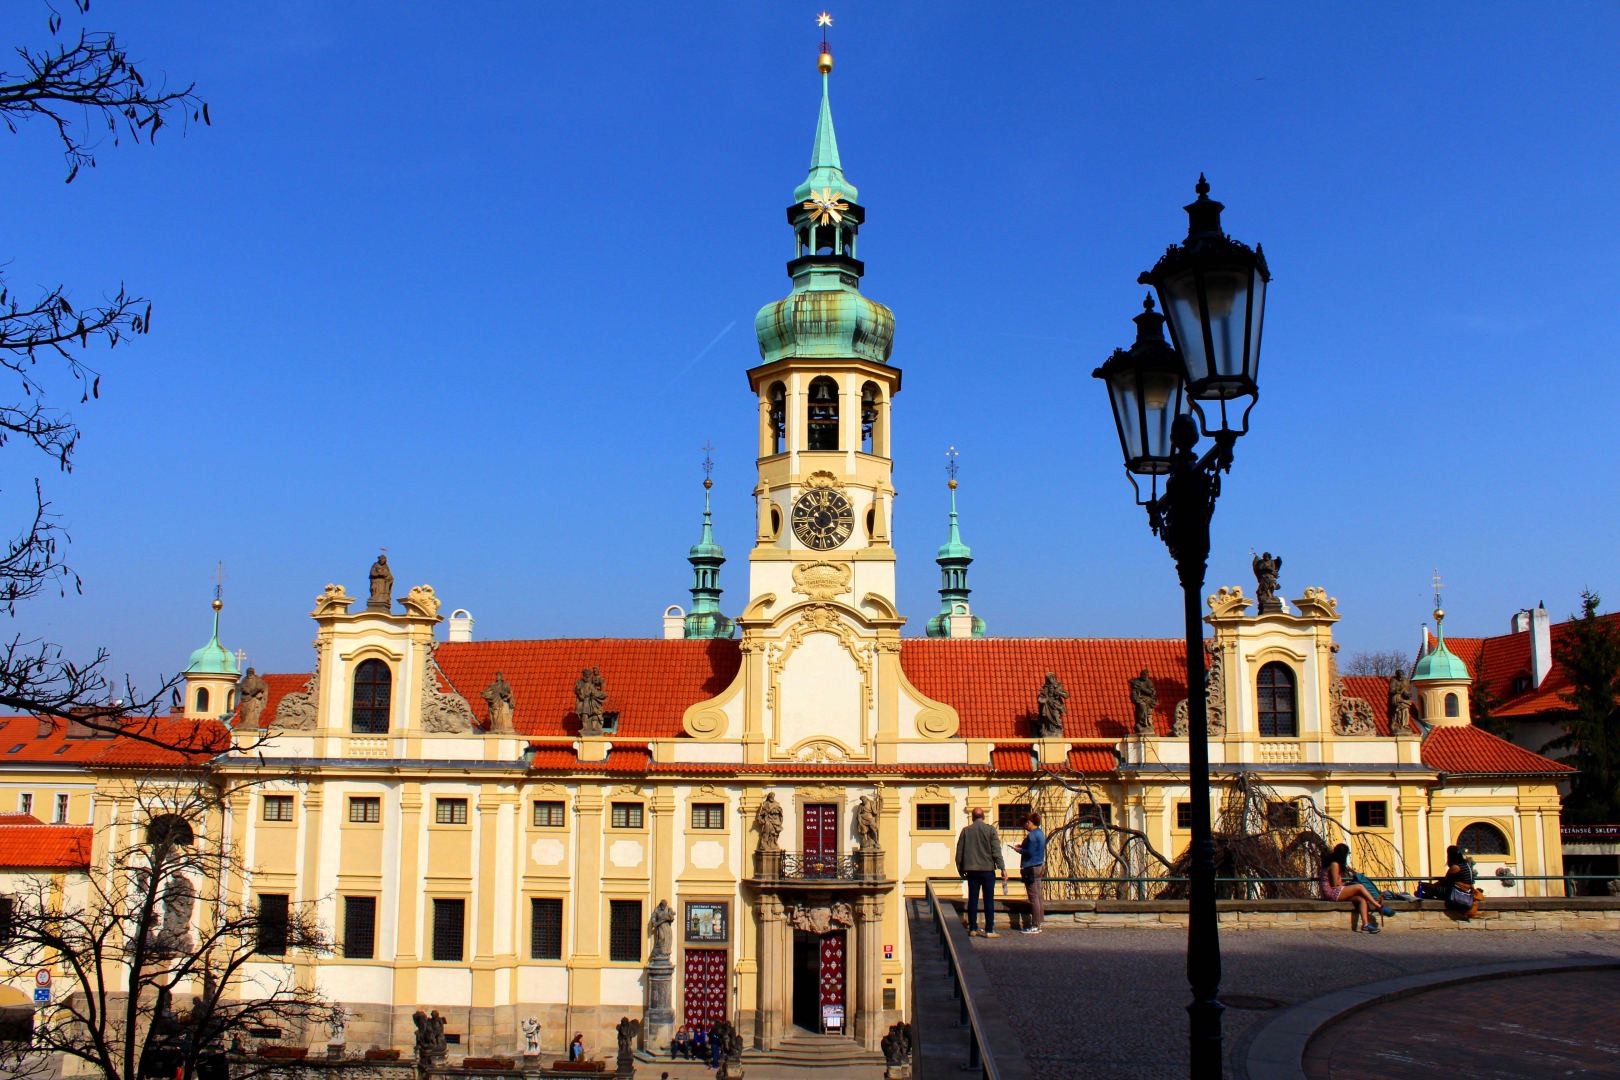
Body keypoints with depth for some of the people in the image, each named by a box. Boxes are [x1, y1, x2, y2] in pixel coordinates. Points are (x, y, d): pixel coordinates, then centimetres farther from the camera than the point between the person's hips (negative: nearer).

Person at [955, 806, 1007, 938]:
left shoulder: (966, 831, 5)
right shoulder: (990, 830, -3)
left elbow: (959, 852, 8)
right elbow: (996, 851, -8)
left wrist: (960, 869, 19)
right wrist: (1002, 868, -5)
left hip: (972, 870, 3)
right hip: (987, 869, -3)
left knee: (973, 900, 8)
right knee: (989, 900, 1)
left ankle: (972, 929, 10)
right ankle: (989, 930, -1)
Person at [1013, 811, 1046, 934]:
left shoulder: (1032, 835, -16)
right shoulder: (1040, 834, 15)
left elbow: (1030, 853, -21)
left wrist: (1019, 850, -5)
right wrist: (1022, 846, 18)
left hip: (1031, 869, -10)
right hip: (1040, 866, 10)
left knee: (1034, 897, -7)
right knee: (1039, 897, 10)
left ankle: (1034, 926, -6)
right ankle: (1038, 924, 15)